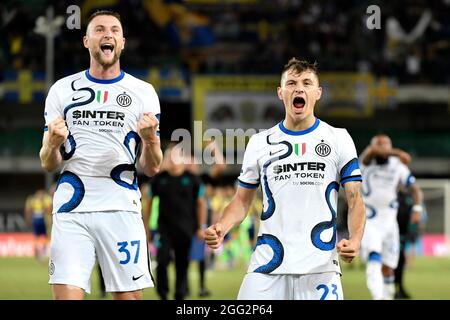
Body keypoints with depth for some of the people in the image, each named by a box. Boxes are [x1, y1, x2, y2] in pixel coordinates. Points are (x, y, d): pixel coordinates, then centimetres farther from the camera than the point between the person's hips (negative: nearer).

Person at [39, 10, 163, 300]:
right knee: (67, 295, -12)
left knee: (130, 297, -3)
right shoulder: (63, 90, 10)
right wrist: (53, 144, -12)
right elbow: (48, 165, 11)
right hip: (72, 211, 0)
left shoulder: (143, 92, 8)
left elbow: (151, 169, 7)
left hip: (121, 210, 0)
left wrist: (150, 139, -14)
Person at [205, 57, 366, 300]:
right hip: (268, 265, 1)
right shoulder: (259, 143, 12)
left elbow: (355, 200, 4)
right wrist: (220, 229, -5)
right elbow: (242, 200, 15)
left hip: (320, 268, -1)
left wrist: (354, 240, -15)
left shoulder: (338, 139, 7)